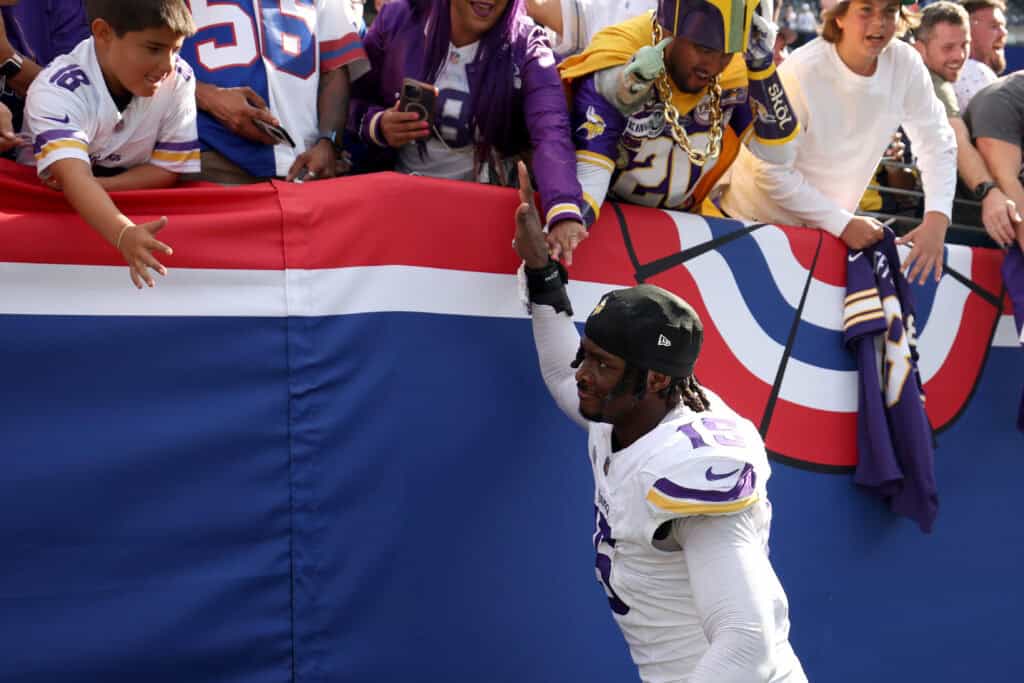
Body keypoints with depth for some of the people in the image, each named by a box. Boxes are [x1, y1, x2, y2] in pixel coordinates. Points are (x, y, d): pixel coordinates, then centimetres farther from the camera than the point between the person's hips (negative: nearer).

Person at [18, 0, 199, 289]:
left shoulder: (178, 80, -16)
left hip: (130, 200, 2)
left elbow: (168, 169, -8)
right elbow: (74, 178, -42)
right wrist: (124, 234, -62)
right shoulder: (57, 90, -28)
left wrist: (91, 186, -25)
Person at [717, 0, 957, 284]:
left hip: (826, 227, 4)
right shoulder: (802, 71, -25)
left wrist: (936, 221, -19)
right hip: (758, 221, -4)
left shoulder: (906, 64, -12)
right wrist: (843, 223, -20)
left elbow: (937, 143, -5)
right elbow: (773, 172, -23)